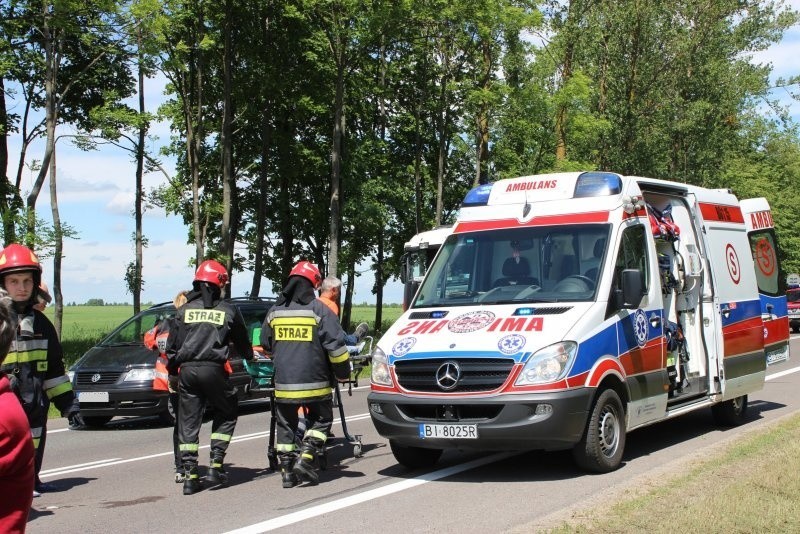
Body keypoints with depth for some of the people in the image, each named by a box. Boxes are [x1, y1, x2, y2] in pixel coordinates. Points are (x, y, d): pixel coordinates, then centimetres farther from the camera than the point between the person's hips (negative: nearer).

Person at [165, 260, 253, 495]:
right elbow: (242, 341, 18)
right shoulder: (228, 310, 6)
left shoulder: (184, 310, 9)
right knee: (226, 414, 16)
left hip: (187, 370, 2)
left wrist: (172, 369, 23)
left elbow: (172, 344, 9)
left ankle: (189, 476, 4)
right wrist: (249, 356, 38)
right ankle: (215, 466, 6)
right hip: (213, 369, -2)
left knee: (188, 422, 7)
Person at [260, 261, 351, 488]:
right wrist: (343, 373, 4)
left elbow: (266, 345, 21)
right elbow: (336, 346, -9)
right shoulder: (320, 310, -7)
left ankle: (287, 470, 12)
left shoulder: (274, 311, 7)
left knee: (285, 425, 14)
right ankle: (306, 458, -3)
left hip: (283, 383, 3)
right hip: (314, 382, -3)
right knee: (321, 419, 13)